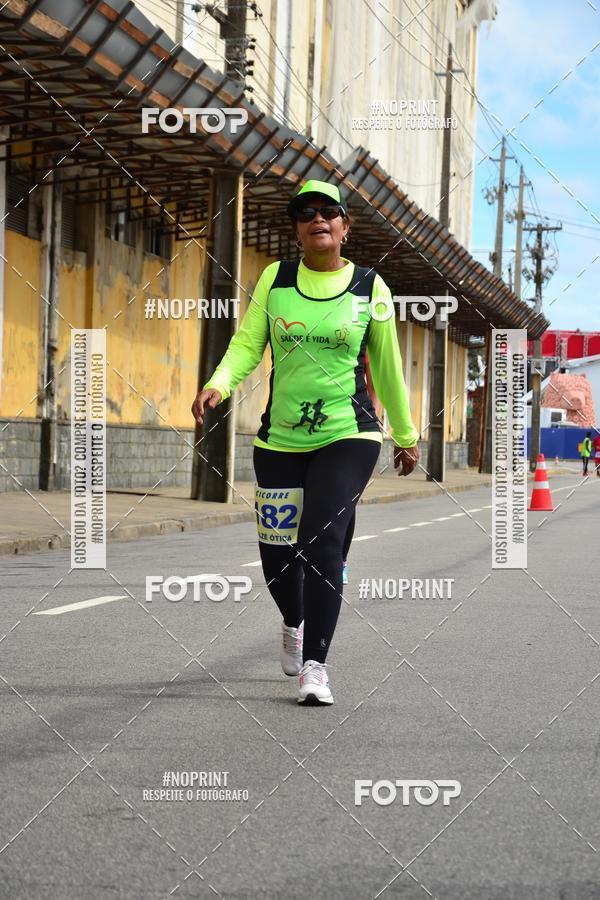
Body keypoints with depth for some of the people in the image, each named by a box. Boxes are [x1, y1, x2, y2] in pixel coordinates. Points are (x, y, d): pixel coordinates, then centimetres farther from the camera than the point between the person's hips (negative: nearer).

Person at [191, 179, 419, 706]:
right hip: (280, 439, 2)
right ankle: (294, 624, 40)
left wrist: (406, 435, 16)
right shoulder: (275, 279, 4)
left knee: (322, 542, -17)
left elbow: (387, 366, 10)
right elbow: (247, 344, -1)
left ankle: (315, 666, -9)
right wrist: (219, 383, -22)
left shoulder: (369, 287, 2)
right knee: (277, 554, 7)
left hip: (348, 436, -2)